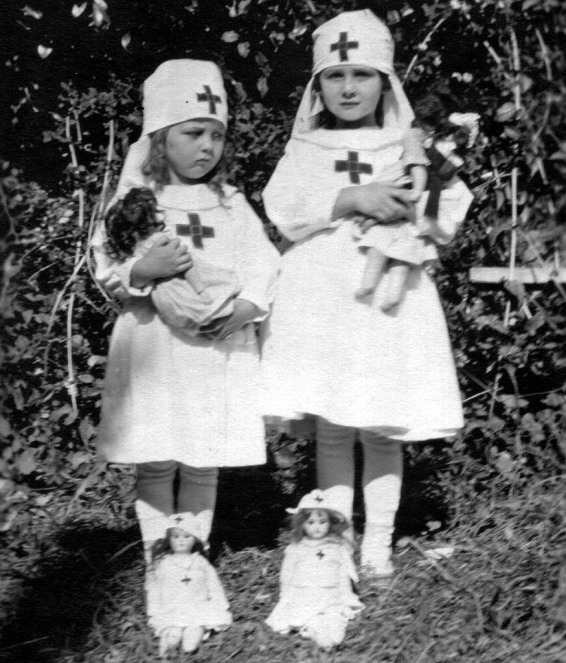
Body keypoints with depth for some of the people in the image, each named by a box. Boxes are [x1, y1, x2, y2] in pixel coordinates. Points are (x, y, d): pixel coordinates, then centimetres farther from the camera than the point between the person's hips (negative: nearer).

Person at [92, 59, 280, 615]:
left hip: (219, 350, 2)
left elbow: (264, 265, 2)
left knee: (204, 463, 9)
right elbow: (108, 272, -2)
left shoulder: (231, 204, 6)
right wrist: (143, 271, -22)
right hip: (153, 351, -1)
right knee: (155, 462, 5)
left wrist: (248, 306, -16)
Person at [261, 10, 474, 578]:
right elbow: (284, 211, -7)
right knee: (331, 429, 6)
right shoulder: (304, 150, 9)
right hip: (322, 301, 1)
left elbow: (450, 214, 1)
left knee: (383, 429, 4)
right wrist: (352, 199, -17)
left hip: (390, 300, 0)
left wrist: (407, 209, -18)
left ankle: (378, 543, 15)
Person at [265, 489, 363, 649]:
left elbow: (344, 578, 11)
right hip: (302, 604, -2)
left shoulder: (338, 548, 9)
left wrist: (346, 604, 4)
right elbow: (286, 580, 13)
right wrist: (286, 604, 7)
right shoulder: (295, 550, 8)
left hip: (331, 602, 2)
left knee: (334, 637, -24)